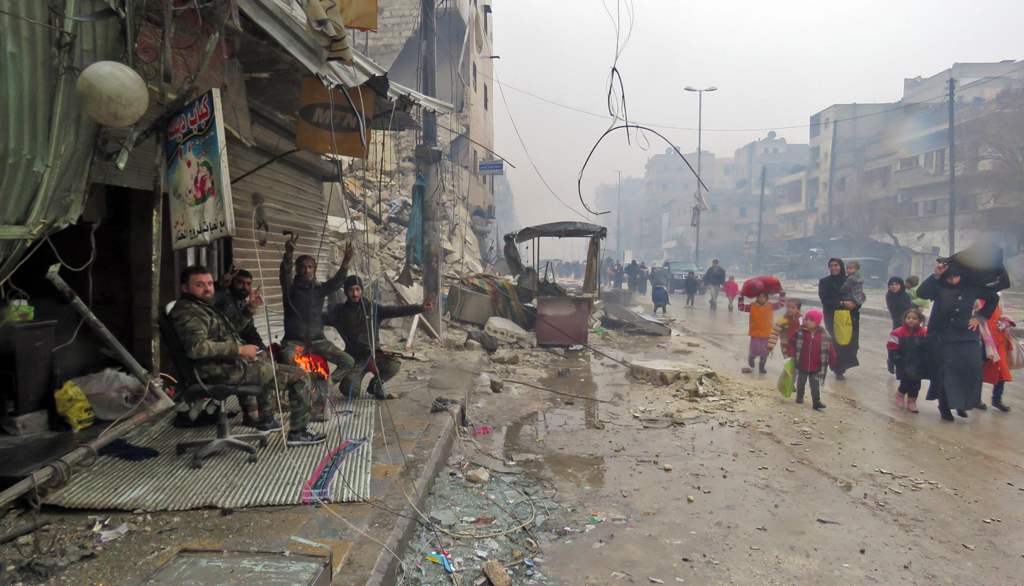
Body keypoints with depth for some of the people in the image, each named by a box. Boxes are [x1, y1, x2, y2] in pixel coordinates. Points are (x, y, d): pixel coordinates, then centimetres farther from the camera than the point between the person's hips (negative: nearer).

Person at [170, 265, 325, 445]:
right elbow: (197, 347, -33)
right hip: (227, 370, -11)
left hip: (229, 363, 11)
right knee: (300, 376, -8)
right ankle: (298, 433, 3)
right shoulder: (188, 312, -17)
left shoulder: (201, 306, 16)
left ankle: (265, 420, 40)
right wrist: (240, 349, -26)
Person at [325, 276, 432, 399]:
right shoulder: (339, 311, 1)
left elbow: (396, 310, -8)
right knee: (349, 390, -20)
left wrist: (420, 308, -19)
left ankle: (376, 385, 5)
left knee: (394, 365, -27)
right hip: (354, 357, -1)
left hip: (373, 353, 1)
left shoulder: (372, 307, 1)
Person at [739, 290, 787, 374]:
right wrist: (741, 297, -12)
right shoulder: (752, 306, -6)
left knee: (765, 353, 10)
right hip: (755, 334, -2)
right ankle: (751, 358, 36)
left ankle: (761, 367, 30)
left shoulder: (770, 306, -1)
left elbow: (782, 303, 0)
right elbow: (741, 308, -5)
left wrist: (782, 293, -10)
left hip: (766, 334, 2)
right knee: (754, 352, 1)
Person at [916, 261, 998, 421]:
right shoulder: (938, 288, -7)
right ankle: (945, 407, 12)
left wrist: (980, 317, 8)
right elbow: (921, 293, -27)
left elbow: (993, 298, 16)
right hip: (943, 338, -2)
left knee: (972, 371, -2)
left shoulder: (971, 288, 1)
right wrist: (935, 276, -30)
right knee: (945, 373, 0)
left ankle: (962, 404, 17)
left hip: (967, 337, 3)